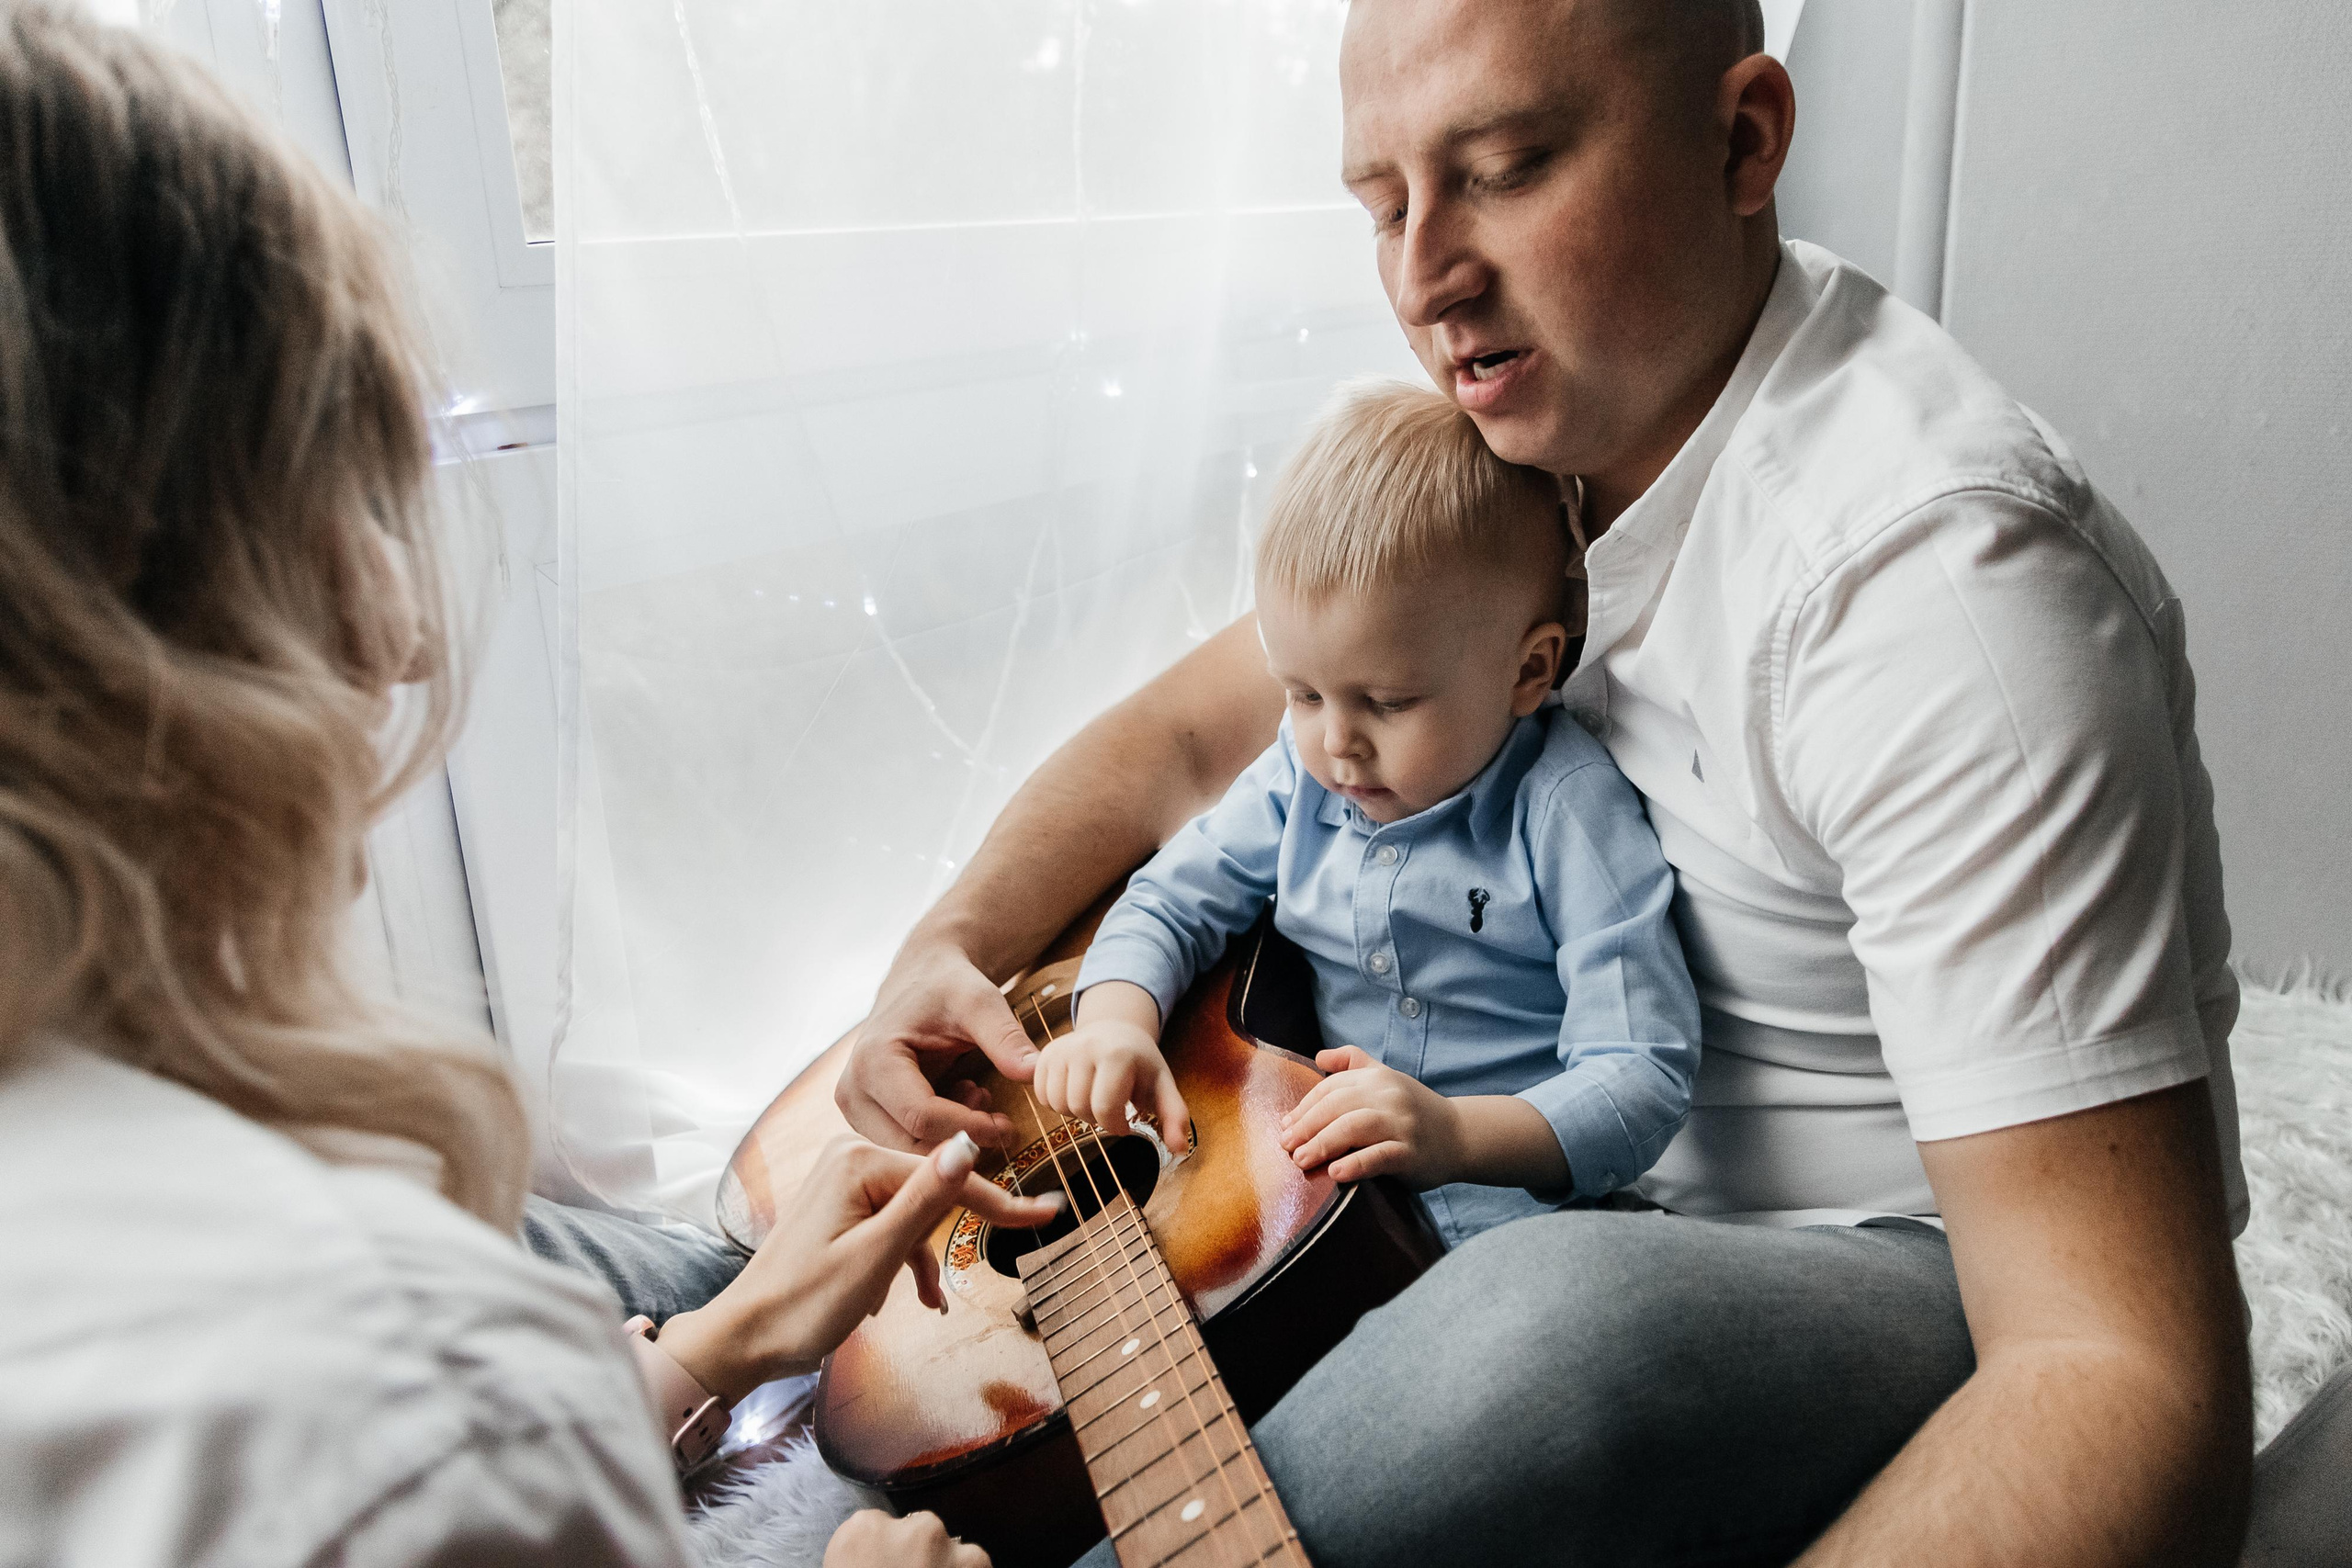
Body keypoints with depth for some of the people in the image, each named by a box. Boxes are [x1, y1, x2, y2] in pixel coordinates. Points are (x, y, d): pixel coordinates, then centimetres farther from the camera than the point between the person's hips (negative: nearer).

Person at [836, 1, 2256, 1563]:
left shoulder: (1924, 570, -28)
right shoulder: (1529, 425, -2)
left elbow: (2138, 1382, -32)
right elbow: (1182, 735, 5)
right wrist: (949, 949, -13)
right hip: (1592, 1177, 7)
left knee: (1561, 1327, -38)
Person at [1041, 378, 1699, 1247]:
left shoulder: (1570, 815, -17)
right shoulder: (1302, 775, 1)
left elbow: (1644, 1078, -19)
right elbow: (1174, 895, 9)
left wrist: (1456, 1134, -36)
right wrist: (1117, 1018, -13)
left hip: (1502, 1200, -4)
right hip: (1308, 1182, 4)